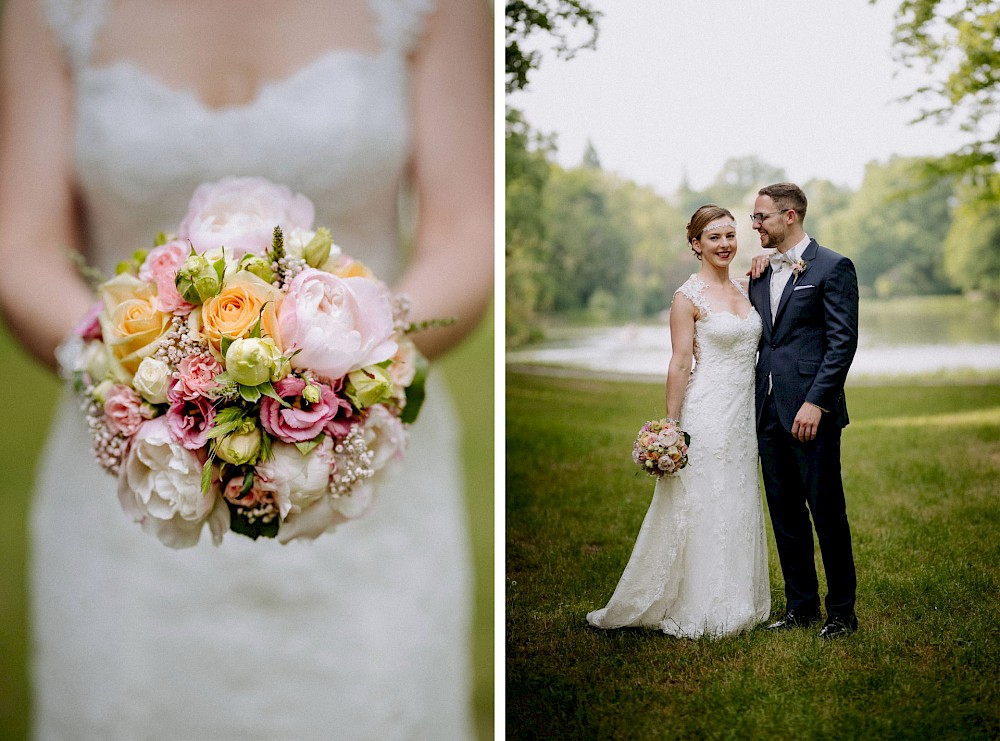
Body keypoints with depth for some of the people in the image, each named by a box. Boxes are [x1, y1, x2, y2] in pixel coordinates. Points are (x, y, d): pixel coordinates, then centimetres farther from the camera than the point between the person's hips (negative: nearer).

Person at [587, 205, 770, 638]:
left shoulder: (743, 290, 12)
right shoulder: (688, 297, -8)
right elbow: (680, 364, -11)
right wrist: (671, 428, -14)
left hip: (743, 415, 7)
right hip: (706, 414, -7)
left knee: (738, 509, 12)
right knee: (701, 509, -1)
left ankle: (733, 606, 22)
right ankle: (694, 612, 9)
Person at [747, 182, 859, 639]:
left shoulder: (832, 268, -6)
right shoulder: (760, 274, 15)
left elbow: (843, 342, -11)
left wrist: (815, 403, -18)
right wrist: (754, 405, 10)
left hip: (811, 412, -7)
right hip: (769, 412, 7)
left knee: (827, 512, 0)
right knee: (784, 512, 11)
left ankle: (842, 612, 12)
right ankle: (801, 606, 22)